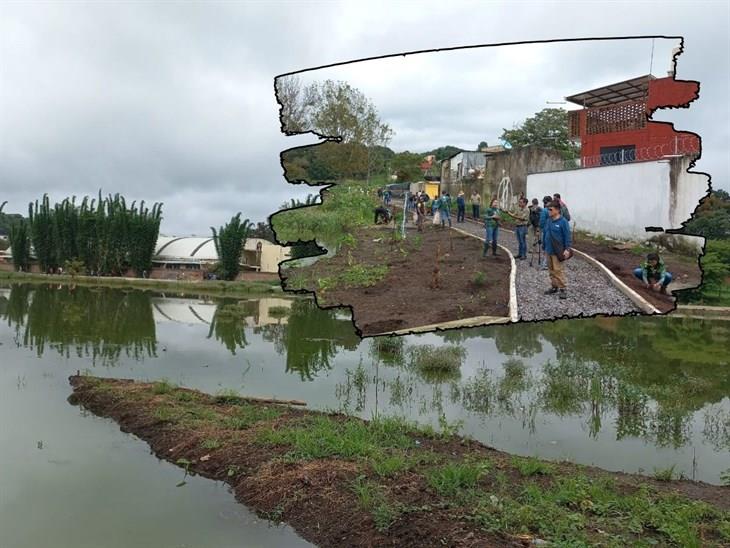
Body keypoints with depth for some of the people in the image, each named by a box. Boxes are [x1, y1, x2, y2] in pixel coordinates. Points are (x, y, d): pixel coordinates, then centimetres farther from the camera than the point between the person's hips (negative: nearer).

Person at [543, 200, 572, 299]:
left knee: (558, 270, -8)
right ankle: (554, 287, 25)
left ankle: (563, 288, -1)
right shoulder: (548, 221, 7)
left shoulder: (563, 221, -13)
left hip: (557, 251, -7)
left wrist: (567, 249, -17)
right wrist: (544, 246, 18)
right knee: (551, 270, 14)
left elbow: (567, 236, -13)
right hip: (549, 250, 7)